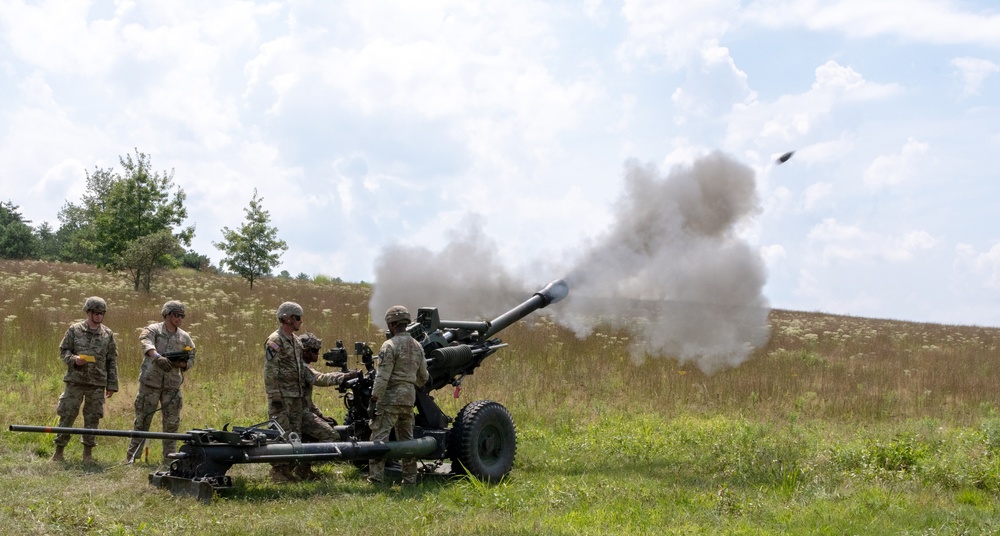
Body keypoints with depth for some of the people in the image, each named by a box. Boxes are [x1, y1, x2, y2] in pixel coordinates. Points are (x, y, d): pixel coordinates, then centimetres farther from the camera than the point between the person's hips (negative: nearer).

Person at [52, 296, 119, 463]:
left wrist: (112, 385, 5)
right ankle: (59, 452, 10)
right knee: (66, 415, 1)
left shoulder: (108, 334, 7)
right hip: (75, 380, -1)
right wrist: (73, 359, -16)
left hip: (97, 383, 1)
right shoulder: (74, 330, 3)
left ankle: (88, 453, 13)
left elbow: (112, 361, 9)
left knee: (92, 418, 4)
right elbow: (63, 350, 6)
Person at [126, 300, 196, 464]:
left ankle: (169, 459, 11)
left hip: (172, 385, 3)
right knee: (142, 420, 2)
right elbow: (146, 343, -24)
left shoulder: (184, 337, 10)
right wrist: (158, 357, -44)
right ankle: (131, 456, 9)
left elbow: (191, 360, 14)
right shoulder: (153, 330, -2)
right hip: (150, 383, -3)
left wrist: (181, 364, -10)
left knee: (172, 423, 4)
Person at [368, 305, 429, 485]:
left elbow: (382, 377, -17)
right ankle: (410, 479, 16)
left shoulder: (390, 346, -11)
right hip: (409, 398, 7)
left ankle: (376, 479, -11)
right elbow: (423, 377, 19)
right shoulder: (417, 346, 11)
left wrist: (373, 401, -15)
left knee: (379, 438, -5)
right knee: (407, 439, 14)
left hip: (390, 398, -7)